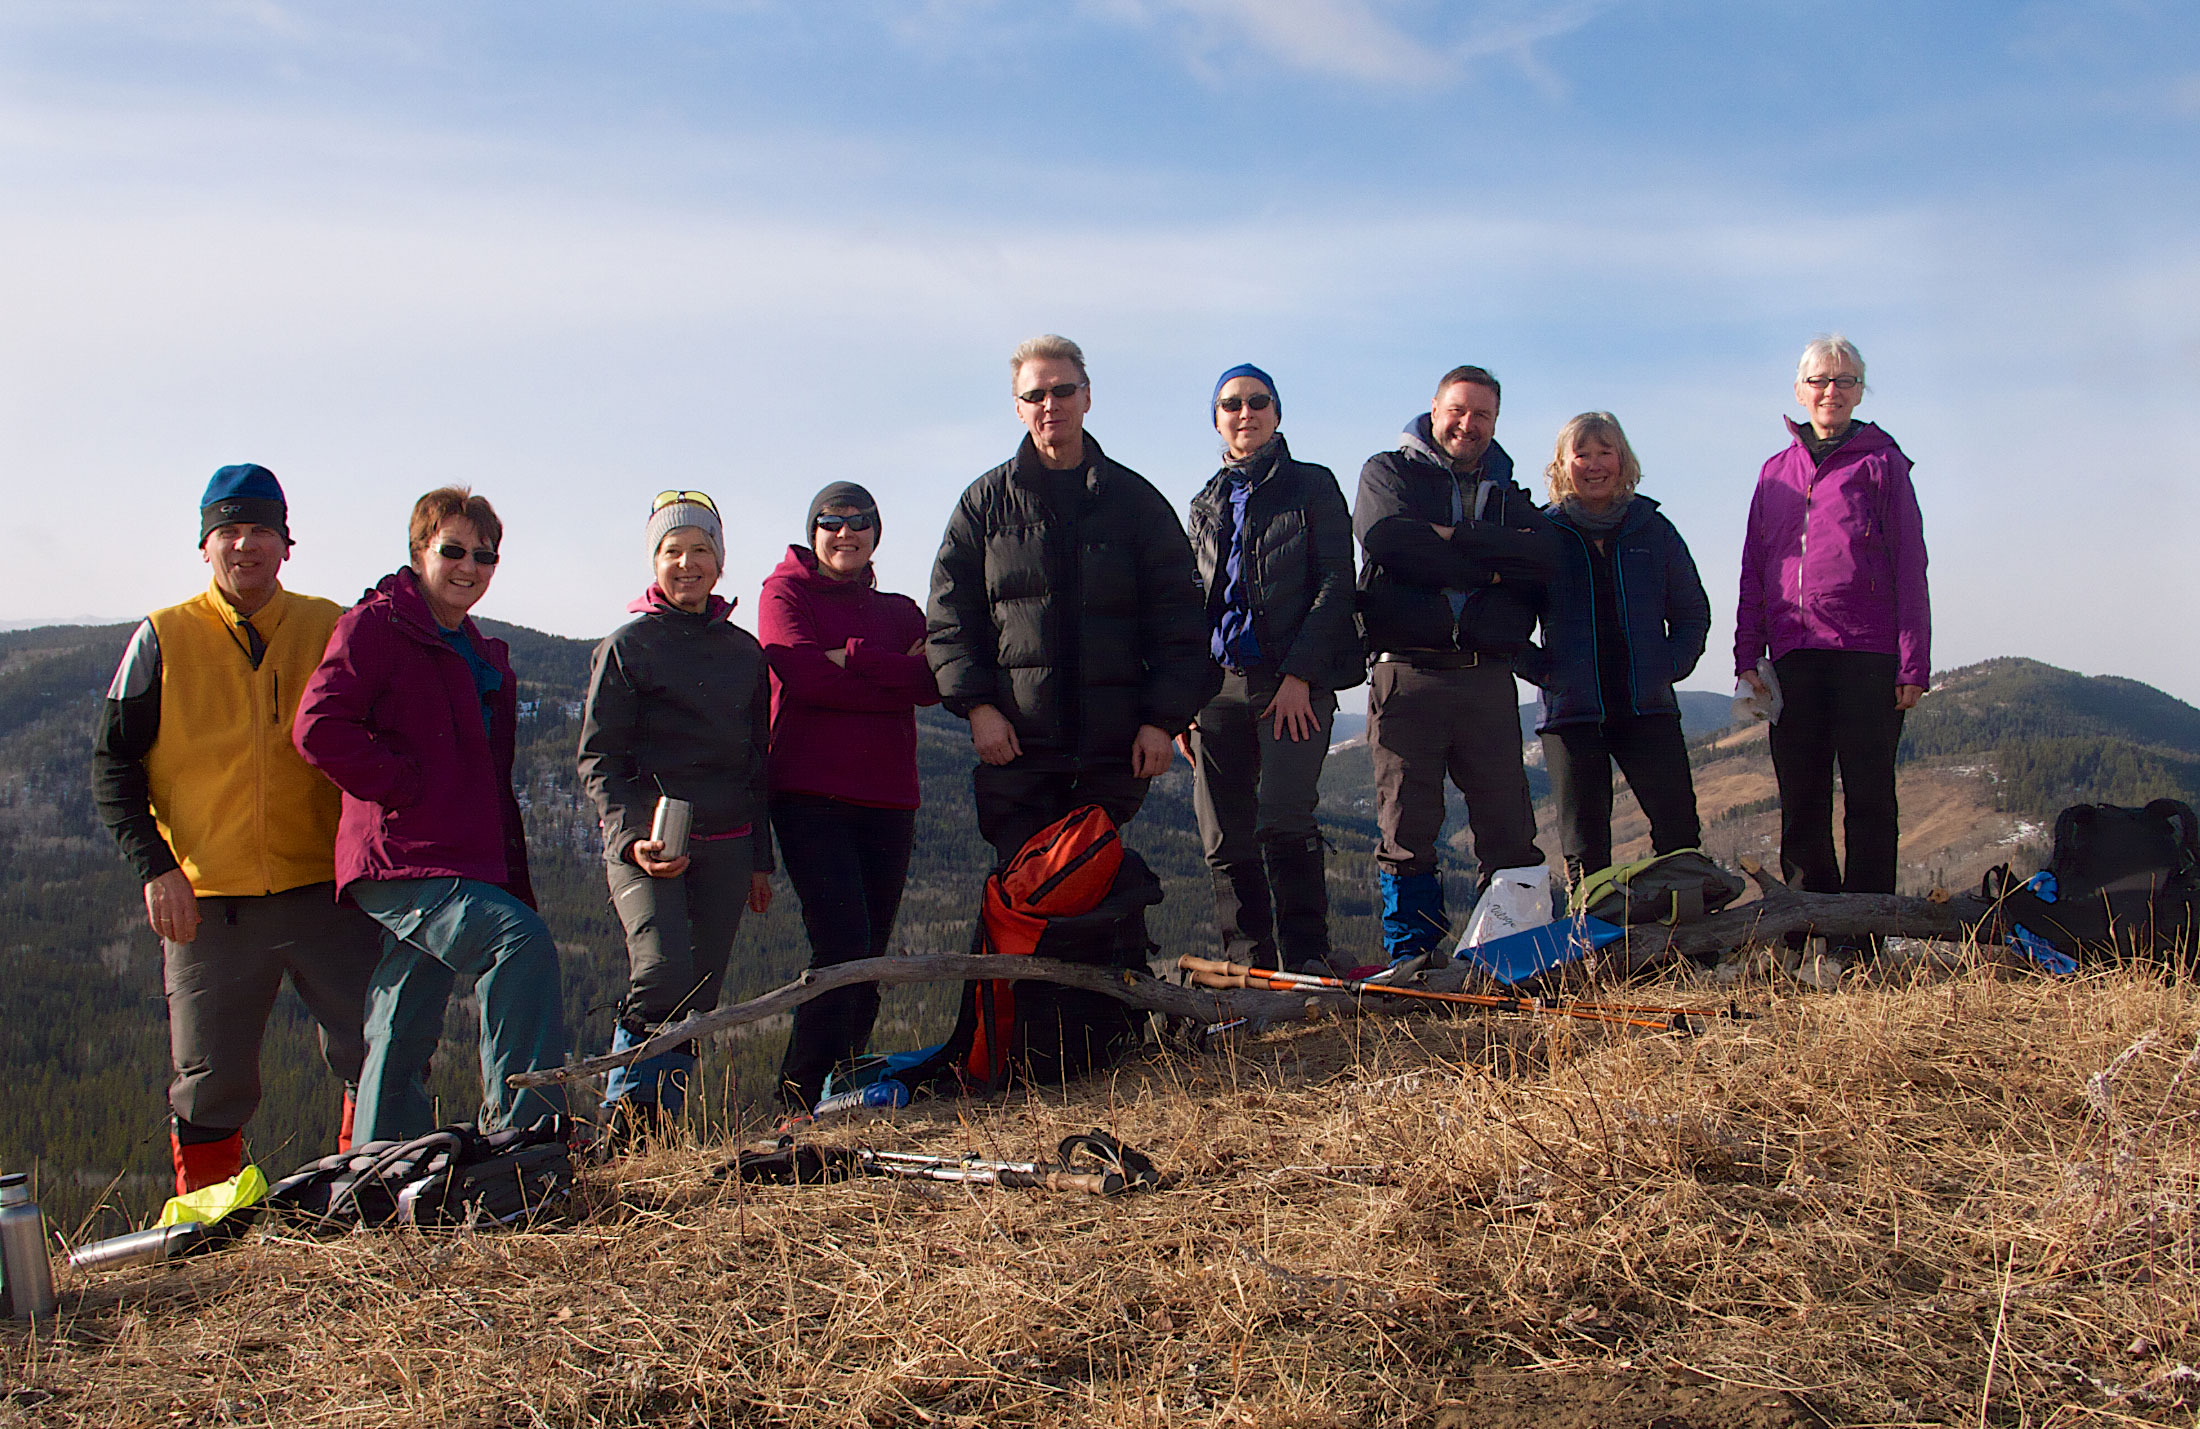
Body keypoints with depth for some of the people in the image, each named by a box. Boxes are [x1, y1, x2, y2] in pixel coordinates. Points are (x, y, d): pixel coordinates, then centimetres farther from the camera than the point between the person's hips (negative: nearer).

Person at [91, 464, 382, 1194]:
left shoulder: (329, 630, 6)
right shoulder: (164, 640, 4)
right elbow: (112, 764, 5)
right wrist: (156, 865, -6)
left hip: (324, 889, 1)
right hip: (207, 900, 0)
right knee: (210, 1086, 7)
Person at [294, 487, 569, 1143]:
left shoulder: (484, 655, 24)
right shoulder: (374, 626, -2)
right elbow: (318, 727, -15)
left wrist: (516, 881, 18)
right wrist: (405, 787, -15)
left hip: (469, 869, 8)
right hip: (399, 863, -8)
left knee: (402, 1040, 10)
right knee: (521, 941, -26)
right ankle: (523, 1127, -25)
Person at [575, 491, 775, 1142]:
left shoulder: (744, 651, 16)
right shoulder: (625, 645, 3)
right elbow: (598, 758, -1)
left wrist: (759, 858, 17)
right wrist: (631, 835, -16)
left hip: (724, 844, 4)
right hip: (645, 841, -4)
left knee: (699, 994, 2)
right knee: (663, 970, -24)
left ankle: (669, 1114, 12)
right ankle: (630, 1108, -10)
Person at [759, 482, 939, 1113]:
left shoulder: (899, 611, 20)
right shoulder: (786, 591, 8)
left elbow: (936, 678, -1)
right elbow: (804, 675, -11)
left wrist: (853, 658, -11)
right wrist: (896, 679, -6)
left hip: (887, 799, 5)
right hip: (810, 794, -5)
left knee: (871, 955, 4)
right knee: (843, 945, -17)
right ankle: (806, 1098, -11)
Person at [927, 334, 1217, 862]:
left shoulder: (1134, 499, 9)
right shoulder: (986, 502, 9)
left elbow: (1178, 621, 6)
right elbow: (949, 614, 6)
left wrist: (1163, 719, -3)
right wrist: (976, 704, -7)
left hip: (1115, 745, 0)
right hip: (1015, 740, 0)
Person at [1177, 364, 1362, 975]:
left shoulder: (1312, 486, 8)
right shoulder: (1205, 506, 21)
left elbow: (1335, 586, -1)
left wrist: (1299, 675, -12)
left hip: (1295, 679, -4)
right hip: (1220, 683, 5)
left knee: (1282, 821, -17)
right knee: (1225, 840, 0)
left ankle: (1306, 959, -10)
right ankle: (1249, 968, 7)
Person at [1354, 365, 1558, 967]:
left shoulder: (1508, 496, 21)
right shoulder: (1389, 472, 12)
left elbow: (1546, 555, -1)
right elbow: (1388, 538, -10)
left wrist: (1456, 537, -10)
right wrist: (1490, 566, -4)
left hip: (1487, 676, 3)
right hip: (1407, 671, -3)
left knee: (1509, 830, -1)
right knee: (1407, 830, -3)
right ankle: (1412, 959, 4)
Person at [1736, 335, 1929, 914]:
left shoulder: (1881, 463, 6)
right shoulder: (1776, 472, 16)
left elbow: (1909, 568, 1)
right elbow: (1753, 572, 15)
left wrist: (1913, 664, -7)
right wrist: (1747, 656, 5)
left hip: (1868, 656, -3)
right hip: (1794, 655, 3)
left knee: (1869, 799, -1)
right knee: (1801, 803, 6)